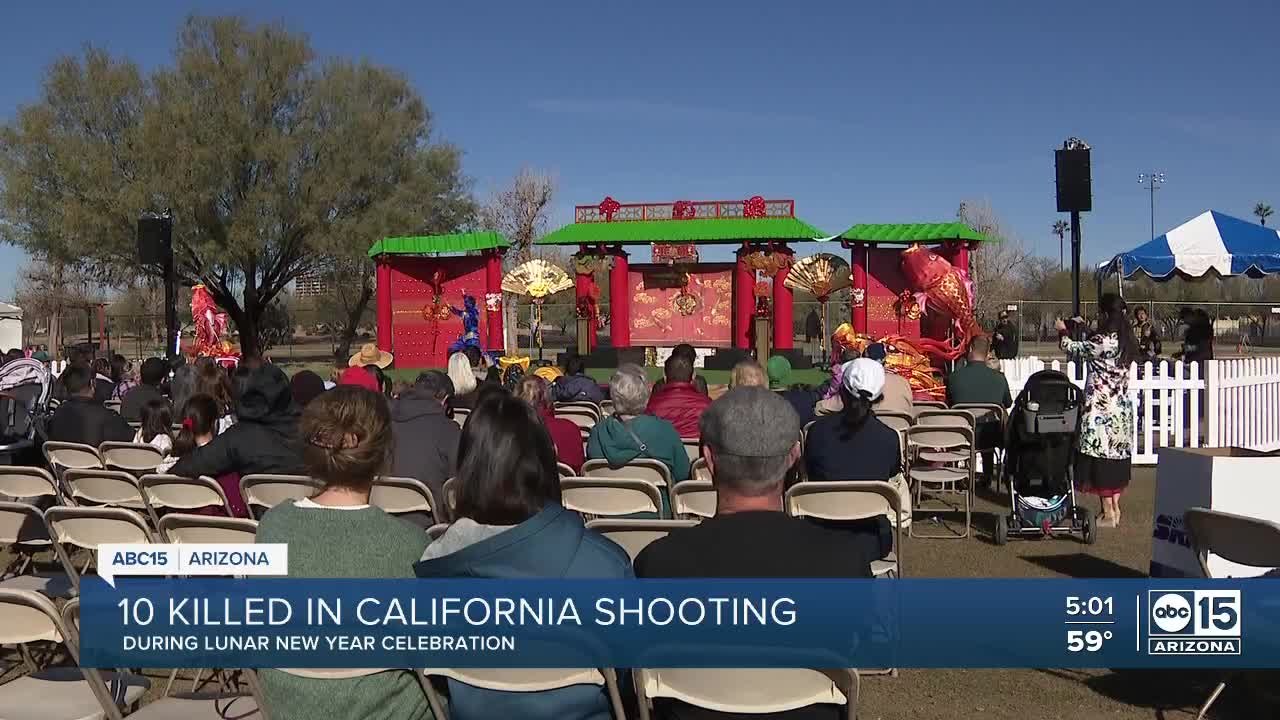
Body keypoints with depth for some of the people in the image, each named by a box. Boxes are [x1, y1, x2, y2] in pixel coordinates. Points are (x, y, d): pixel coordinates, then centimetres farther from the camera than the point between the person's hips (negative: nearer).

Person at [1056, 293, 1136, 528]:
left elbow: (1074, 349, -4)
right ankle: (1115, 508, 22)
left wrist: (1063, 332, 16)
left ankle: (1108, 514, 6)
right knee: (1116, 457, 14)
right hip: (1121, 408, 8)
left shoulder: (1102, 341, -18)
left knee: (1101, 458, 0)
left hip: (1101, 410, -8)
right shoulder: (1126, 341, 5)